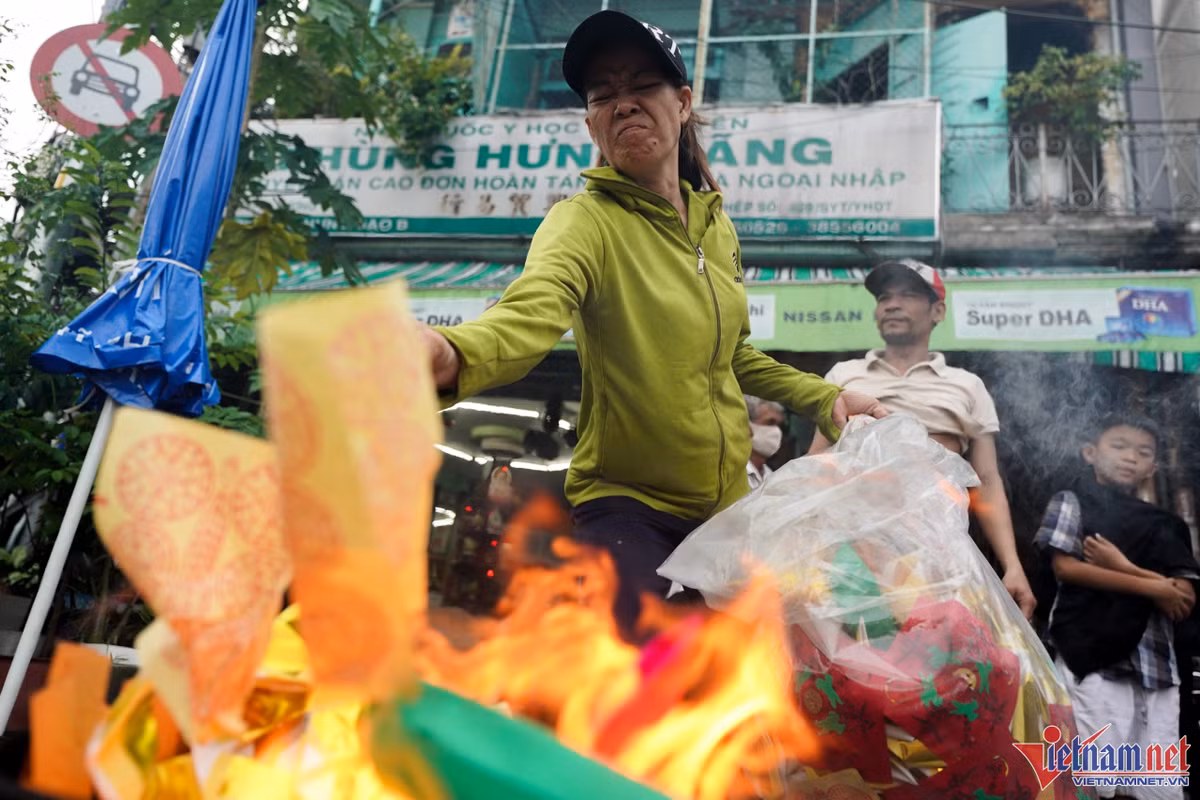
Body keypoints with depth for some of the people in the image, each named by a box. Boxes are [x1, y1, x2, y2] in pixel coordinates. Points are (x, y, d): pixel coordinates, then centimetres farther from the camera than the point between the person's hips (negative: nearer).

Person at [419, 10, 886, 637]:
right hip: (627, 506, -6)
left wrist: (823, 397, 11)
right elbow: (532, 309, -40)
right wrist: (455, 353, -61)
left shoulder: (716, 226, 4)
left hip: (728, 501, 6)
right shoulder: (586, 221, -16)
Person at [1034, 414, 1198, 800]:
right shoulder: (1072, 501, 8)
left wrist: (1126, 567, -8)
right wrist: (1152, 587, -4)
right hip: (1092, 651, -5)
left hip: (1155, 659, 5)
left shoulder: (1162, 524, 18)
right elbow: (1066, 567, -7)